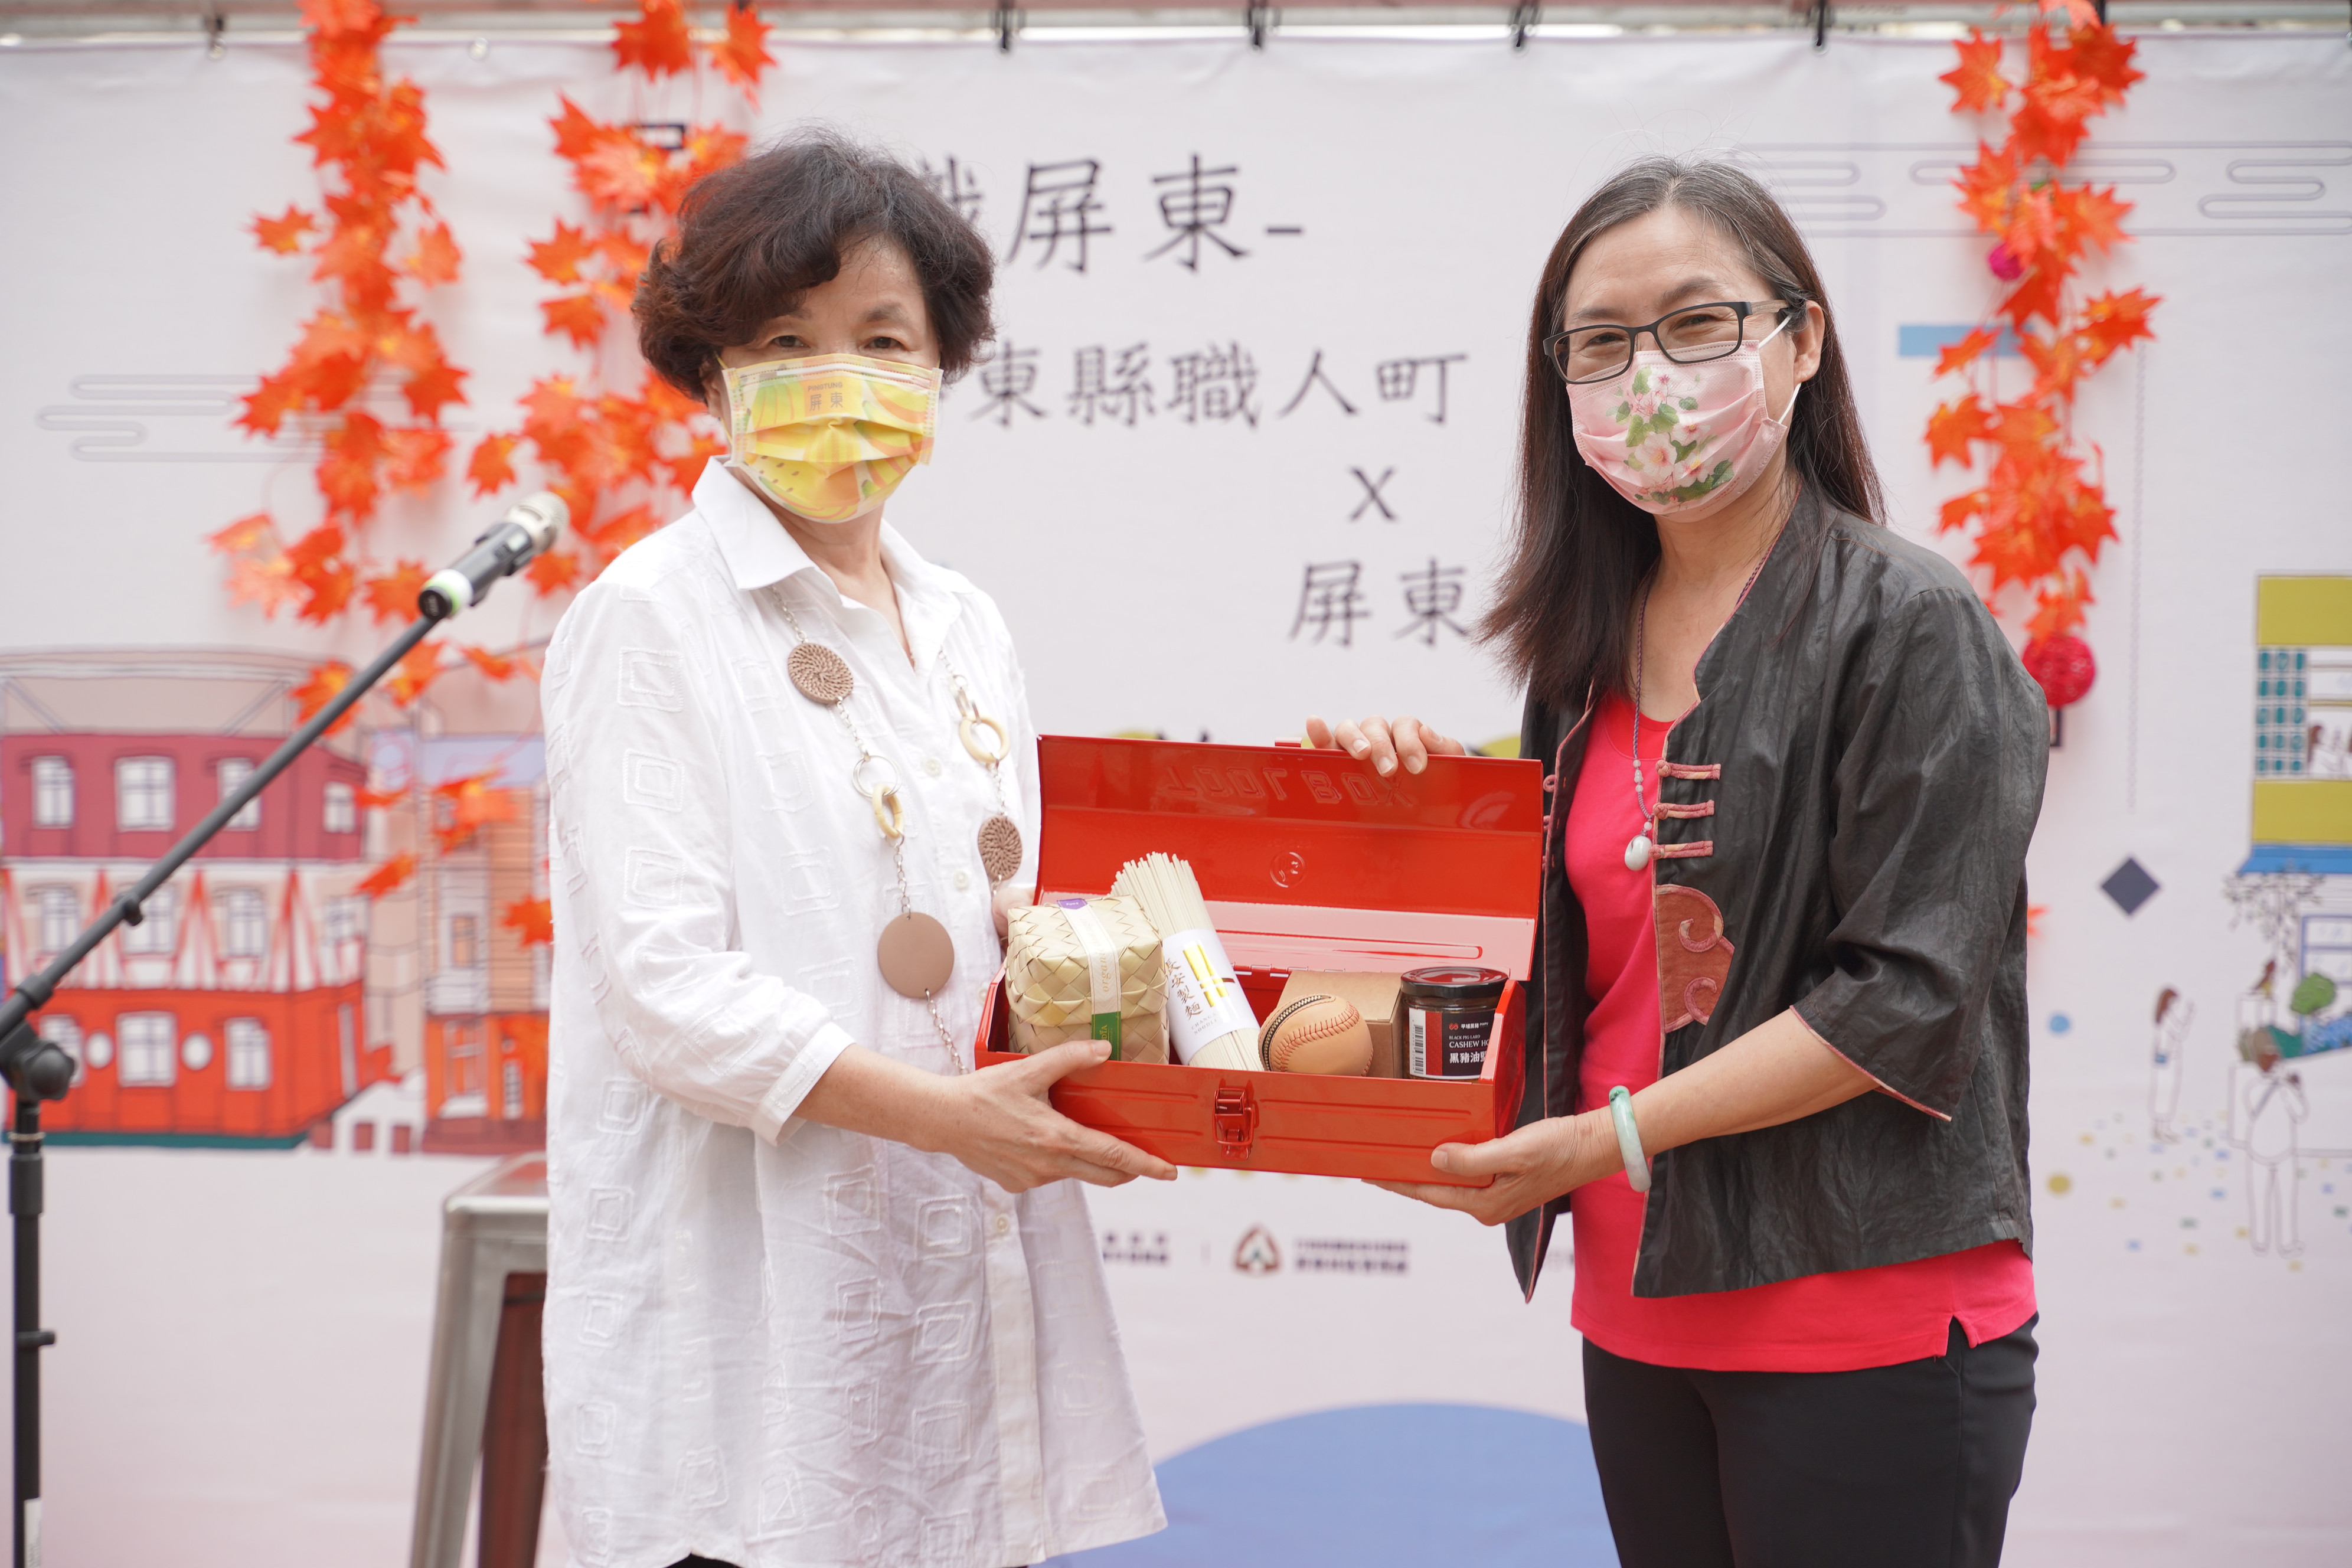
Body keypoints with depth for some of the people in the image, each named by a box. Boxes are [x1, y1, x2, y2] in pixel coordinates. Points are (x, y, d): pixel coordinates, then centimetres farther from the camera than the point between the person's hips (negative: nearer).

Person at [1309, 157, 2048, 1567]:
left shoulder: (1909, 625, -10)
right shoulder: (1590, 649, 11)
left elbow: (1908, 996, -16)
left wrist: (1612, 1136, -17)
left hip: (1867, 1333, -6)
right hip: (1643, 1316, 6)